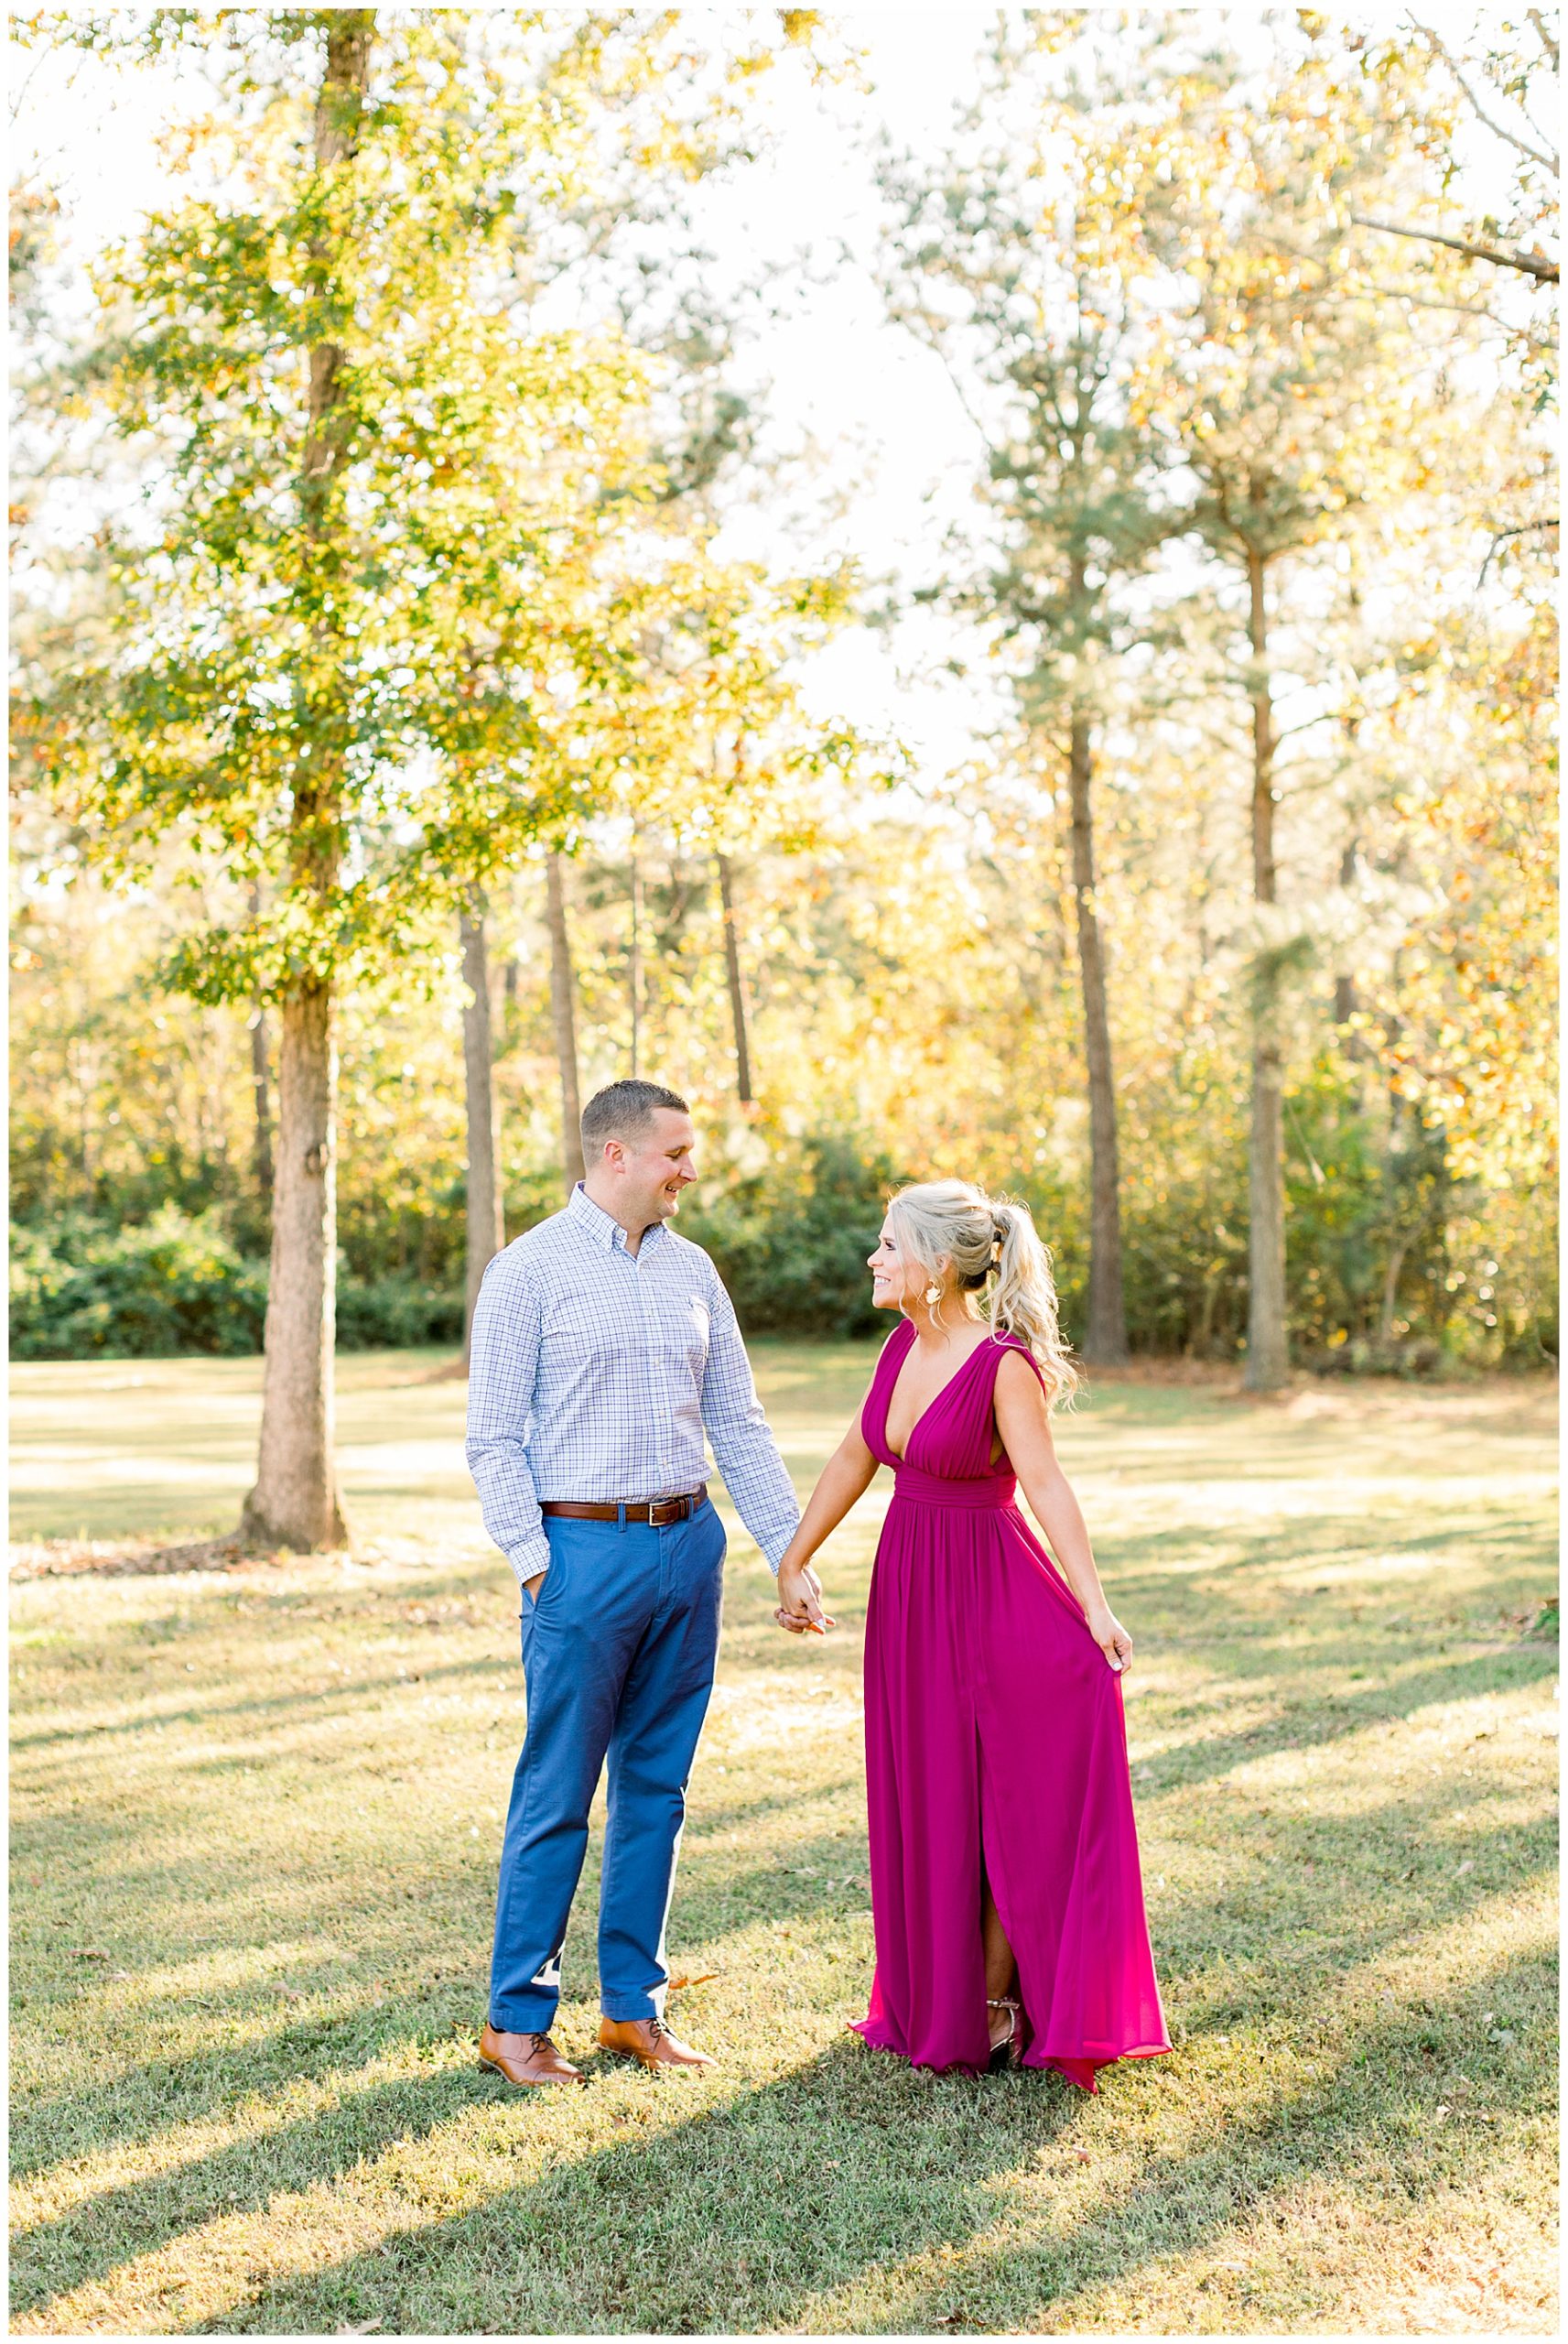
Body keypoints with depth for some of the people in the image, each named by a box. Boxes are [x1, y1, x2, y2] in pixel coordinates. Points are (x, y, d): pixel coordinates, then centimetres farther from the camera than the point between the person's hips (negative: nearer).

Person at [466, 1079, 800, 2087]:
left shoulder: (691, 1269, 12)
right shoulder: (530, 1269, -5)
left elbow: (738, 1424, 14)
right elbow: (493, 1437, -7)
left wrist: (792, 1552, 10)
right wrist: (536, 1564, -14)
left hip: (688, 1544, 6)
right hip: (585, 1549, -6)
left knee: (658, 1787, 11)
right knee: (559, 1796, -1)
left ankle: (634, 2004, 21)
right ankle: (517, 2020, 10)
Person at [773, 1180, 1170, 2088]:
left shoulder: (1006, 1366, -19)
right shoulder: (904, 1347, 3)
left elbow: (1049, 1489, -25)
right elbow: (856, 1457, 13)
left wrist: (1096, 1609, -33)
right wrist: (795, 1562, 16)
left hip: (989, 1599, -7)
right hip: (908, 1589, 8)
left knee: (998, 1802, 2)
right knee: (921, 1802, 14)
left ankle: (996, 2008, 16)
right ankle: (935, 2004, 27)